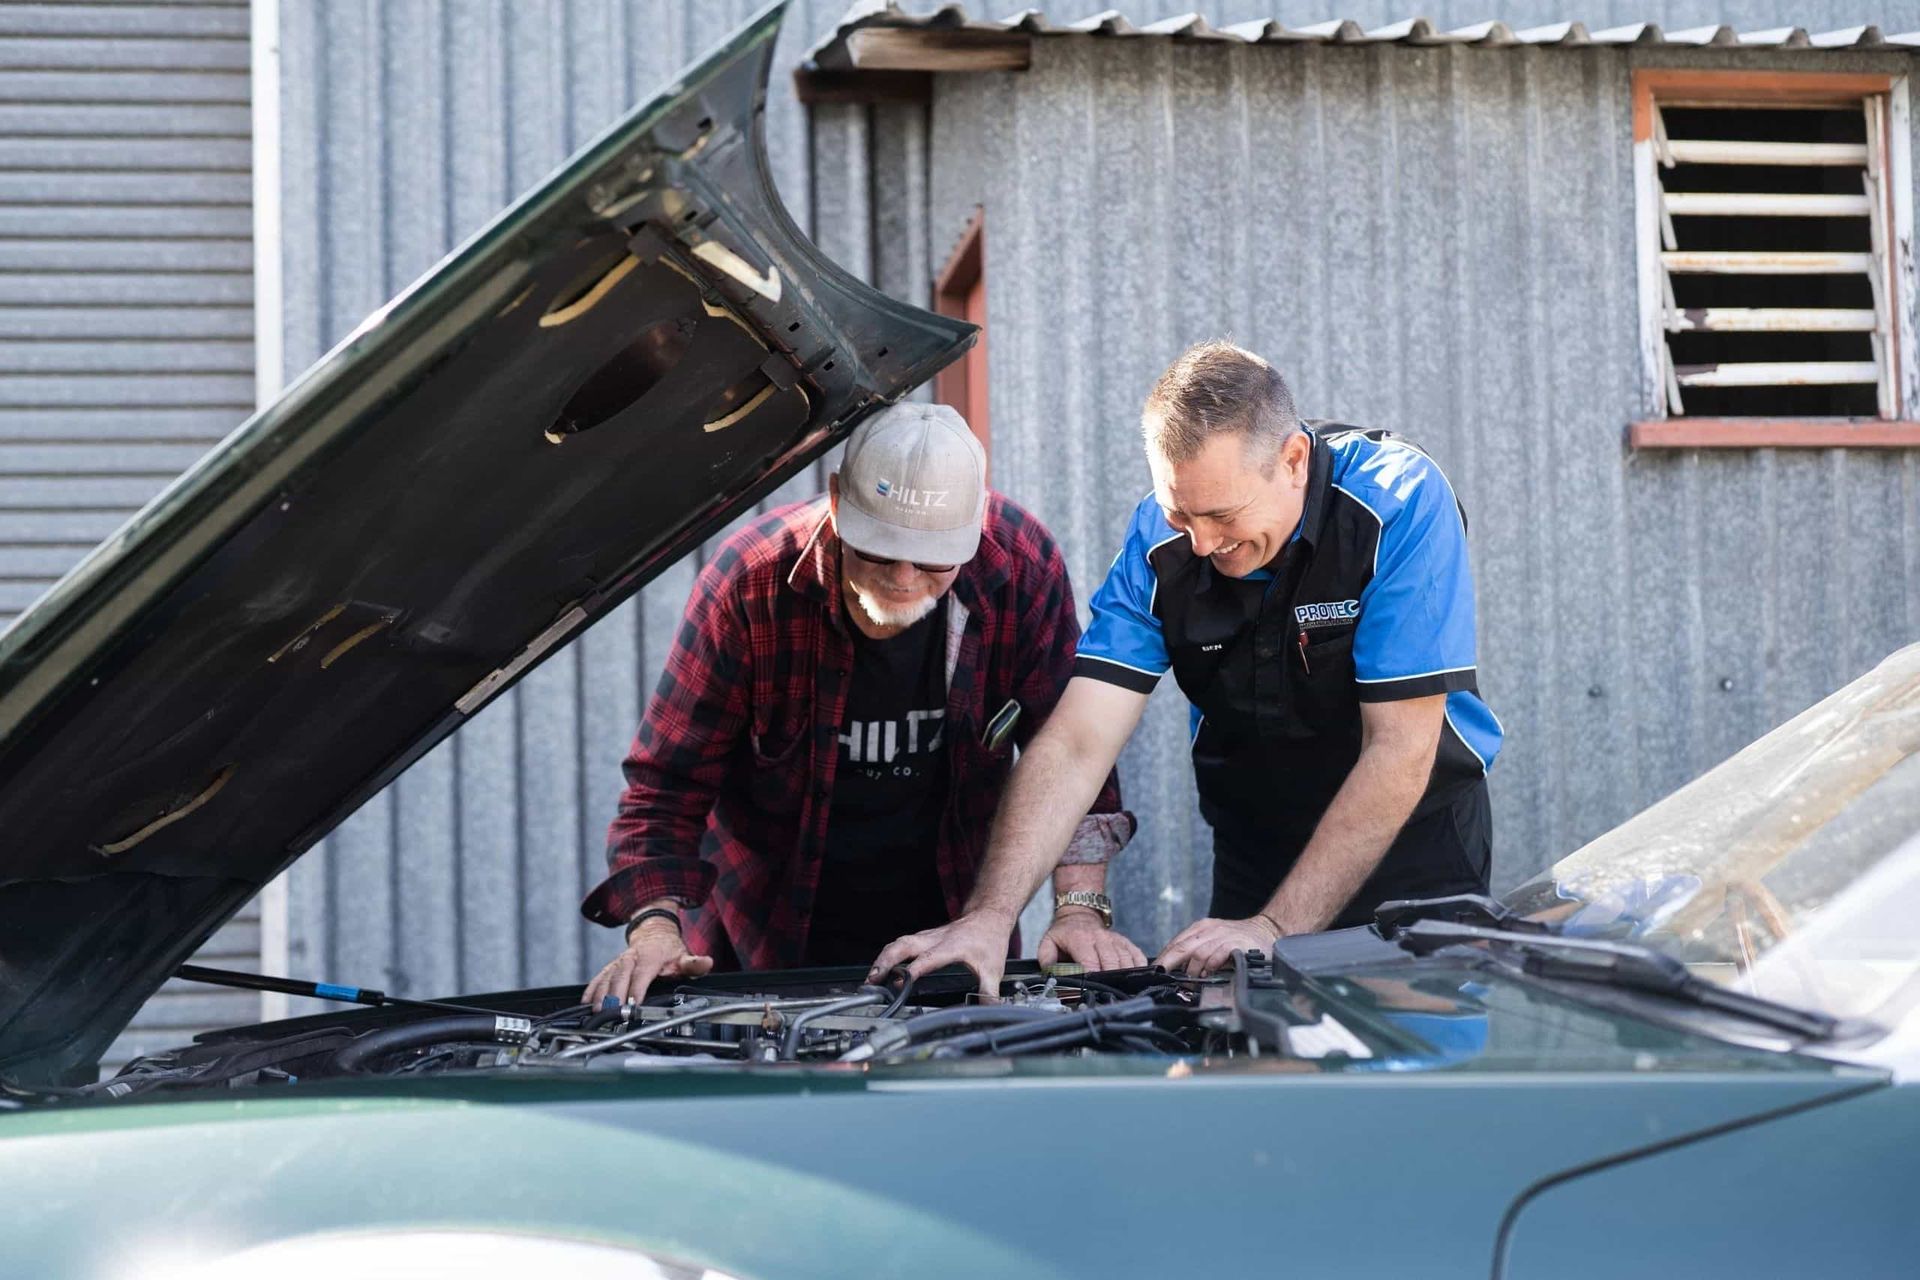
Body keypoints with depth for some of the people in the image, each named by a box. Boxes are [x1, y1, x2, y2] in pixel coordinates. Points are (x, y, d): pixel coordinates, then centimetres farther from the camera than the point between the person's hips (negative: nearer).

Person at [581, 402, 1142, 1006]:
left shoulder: (1024, 566, -17)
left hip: (951, 928, 2)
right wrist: (655, 928, -33)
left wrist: (1081, 909, -19)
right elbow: (668, 784, -17)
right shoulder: (749, 584, -22)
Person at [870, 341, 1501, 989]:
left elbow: (1400, 749, -27)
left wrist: (1278, 928, -31)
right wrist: (989, 916, -33)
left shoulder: (1401, 504, -25)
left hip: (1418, 836, -3)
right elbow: (1077, 744, -19)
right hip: (1253, 841, 3)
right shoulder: (1161, 539, -14)